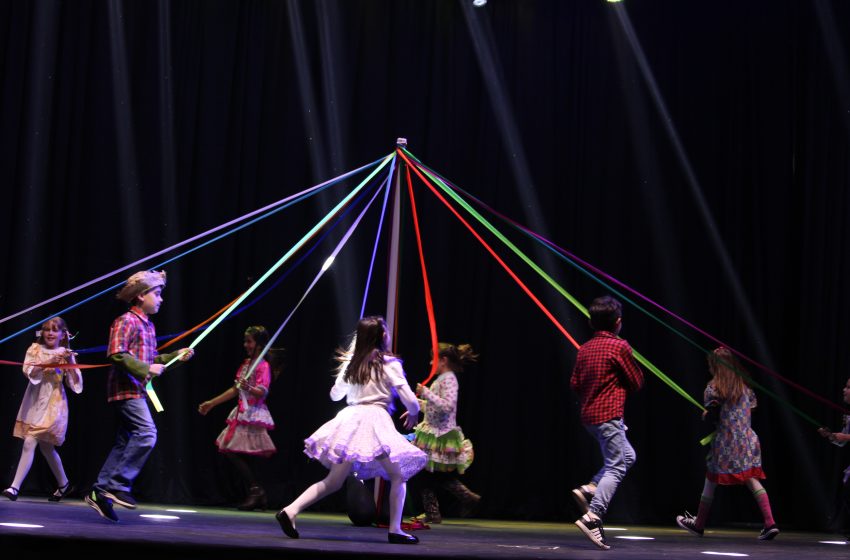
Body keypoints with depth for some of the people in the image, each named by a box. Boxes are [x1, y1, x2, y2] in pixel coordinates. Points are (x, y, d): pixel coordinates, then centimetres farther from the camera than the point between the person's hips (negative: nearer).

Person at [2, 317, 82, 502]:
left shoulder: (66, 354, 1)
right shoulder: (35, 349, 5)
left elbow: (76, 384, -4)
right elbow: (29, 372, -11)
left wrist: (71, 363, -18)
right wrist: (50, 362, -23)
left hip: (53, 404, -4)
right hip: (34, 401, 4)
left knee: (29, 442, -14)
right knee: (45, 446, 12)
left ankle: (15, 487, -14)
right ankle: (64, 484, 29)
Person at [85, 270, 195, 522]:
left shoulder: (148, 325, 19)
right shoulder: (127, 321, -9)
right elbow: (116, 354, -19)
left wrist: (175, 356, 16)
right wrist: (146, 369, -23)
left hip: (136, 390, 10)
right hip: (126, 389, -10)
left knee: (125, 442, 8)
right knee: (146, 432, -20)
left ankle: (101, 491, 10)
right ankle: (118, 485, -17)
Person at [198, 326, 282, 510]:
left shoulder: (263, 366, -10)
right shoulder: (246, 363, 16)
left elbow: (262, 392, -21)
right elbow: (235, 390, 22)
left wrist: (248, 388, -42)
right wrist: (212, 403, 25)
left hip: (253, 414, -9)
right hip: (242, 412, 9)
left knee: (233, 452, -15)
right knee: (230, 451, 5)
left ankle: (255, 490, -11)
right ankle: (257, 495, 7)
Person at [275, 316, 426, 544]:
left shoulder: (351, 362, 16)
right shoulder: (389, 363, 0)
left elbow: (335, 394, 29)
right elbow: (409, 399, -3)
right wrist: (413, 413, 19)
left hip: (350, 419, 5)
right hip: (375, 420, -5)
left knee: (333, 481, 8)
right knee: (398, 476, 9)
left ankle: (290, 511, -6)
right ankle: (394, 530, 4)